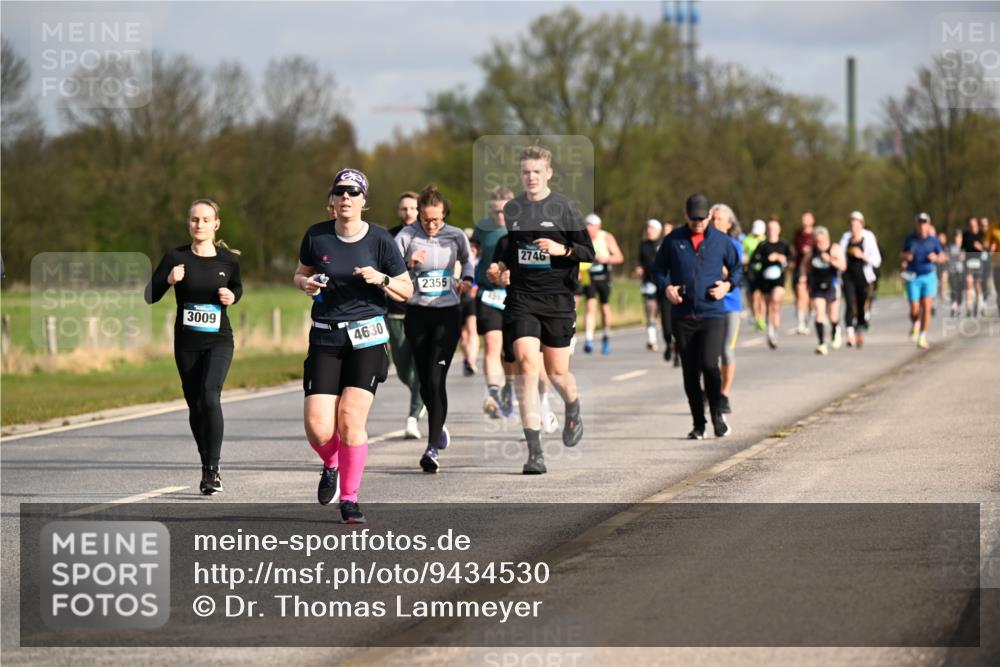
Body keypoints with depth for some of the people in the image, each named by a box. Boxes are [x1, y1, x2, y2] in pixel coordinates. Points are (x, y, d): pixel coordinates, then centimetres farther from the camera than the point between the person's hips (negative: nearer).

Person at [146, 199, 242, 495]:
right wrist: (169, 280, -23)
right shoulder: (176, 257, -4)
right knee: (195, 405, 8)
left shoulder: (228, 260, 0)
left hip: (218, 341, -1)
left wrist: (232, 296, -3)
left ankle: (212, 469, -18)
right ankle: (207, 465, 28)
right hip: (186, 344, 1)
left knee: (210, 397, -21)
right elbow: (150, 296, -5)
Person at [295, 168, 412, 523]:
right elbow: (300, 274, 19)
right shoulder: (316, 236, 3)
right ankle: (332, 465, 27)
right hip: (325, 338, 2)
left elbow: (406, 292, 6)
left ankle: (349, 498, 2)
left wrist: (381, 279, -14)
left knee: (351, 419, -13)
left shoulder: (381, 240, -1)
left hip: (367, 337, -2)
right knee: (318, 427, -8)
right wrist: (305, 283, -4)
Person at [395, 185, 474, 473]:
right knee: (425, 382, 6)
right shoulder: (407, 236, -4)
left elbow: (468, 261, 19)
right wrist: (407, 264, -27)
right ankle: (439, 427, 36)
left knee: (436, 379, -12)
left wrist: (467, 280, -2)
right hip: (417, 315, 1)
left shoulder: (456, 236, 1)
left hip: (448, 314, -1)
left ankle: (433, 448, -14)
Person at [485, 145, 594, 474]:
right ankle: (534, 452, -16)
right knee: (526, 363, -14)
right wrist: (497, 266, 4)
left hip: (557, 299, -2)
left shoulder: (564, 207, 0)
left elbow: (589, 252, 1)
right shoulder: (511, 209, 10)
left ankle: (573, 410, 43)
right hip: (521, 297, 2)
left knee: (557, 371, 4)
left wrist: (563, 249, -17)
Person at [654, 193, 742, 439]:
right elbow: (659, 268, 13)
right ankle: (698, 424, 15)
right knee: (690, 372, 4)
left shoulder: (721, 241, 5)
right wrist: (666, 286, -6)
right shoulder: (673, 240, 5)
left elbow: (737, 267, 16)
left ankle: (717, 414, 5)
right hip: (683, 316, 2)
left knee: (709, 364, -17)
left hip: (713, 314, -2)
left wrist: (728, 284, -3)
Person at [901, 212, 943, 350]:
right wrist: (905, 256, -9)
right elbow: (902, 254, 14)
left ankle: (922, 337, -6)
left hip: (929, 276, 0)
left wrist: (935, 258, -14)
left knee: (926, 307, -12)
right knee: (914, 310, -3)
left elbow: (941, 257, 9)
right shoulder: (910, 239, 0)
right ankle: (916, 325, 32)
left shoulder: (934, 240, 0)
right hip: (913, 277, 0)